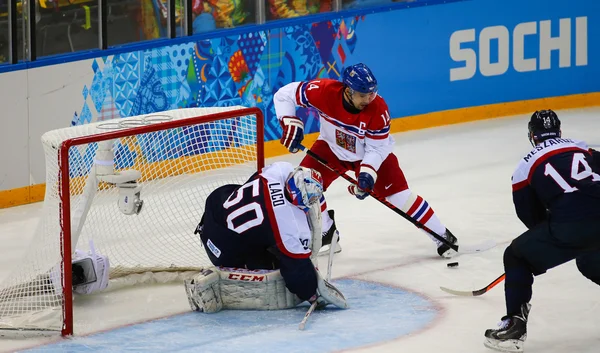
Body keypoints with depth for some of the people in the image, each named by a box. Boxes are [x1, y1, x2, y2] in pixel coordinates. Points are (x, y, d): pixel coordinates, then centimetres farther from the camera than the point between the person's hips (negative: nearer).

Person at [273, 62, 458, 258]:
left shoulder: (378, 109, -32)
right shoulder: (325, 91, -32)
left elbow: (377, 148, -23)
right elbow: (285, 94, -21)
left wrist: (367, 172, -38)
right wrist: (290, 123, -32)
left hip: (371, 152, -2)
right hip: (331, 148, 2)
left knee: (397, 192, -12)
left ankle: (441, 236, 1)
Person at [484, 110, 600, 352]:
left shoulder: (527, 164, 14)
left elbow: (530, 215, 18)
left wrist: (553, 235, 35)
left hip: (570, 226, -5)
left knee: (517, 256, 15)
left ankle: (515, 325, 5)